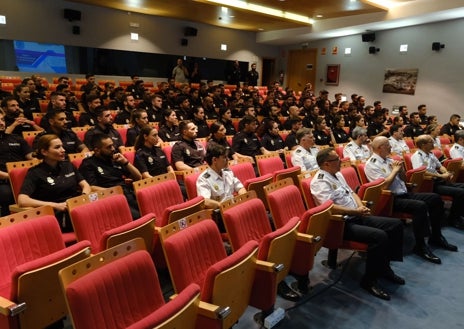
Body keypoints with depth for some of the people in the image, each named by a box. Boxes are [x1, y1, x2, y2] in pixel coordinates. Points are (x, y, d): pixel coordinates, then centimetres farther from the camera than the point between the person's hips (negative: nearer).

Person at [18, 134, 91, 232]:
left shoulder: (68, 165, 20)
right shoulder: (35, 173, 3)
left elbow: (85, 185, 17)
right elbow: (22, 201, -10)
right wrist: (56, 205, -18)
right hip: (58, 215, -5)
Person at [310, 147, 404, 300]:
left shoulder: (338, 174, 14)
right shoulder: (320, 182, -16)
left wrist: (361, 206, -1)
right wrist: (356, 211, -20)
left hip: (357, 217, 10)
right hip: (341, 223, -10)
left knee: (396, 224, 3)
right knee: (379, 236, -27)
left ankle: (384, 267, 14)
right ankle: (369, 280, -9)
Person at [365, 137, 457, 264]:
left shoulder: (389, 160, 14)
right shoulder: (371, 164, -11)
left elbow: (403, 178, 21)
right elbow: (384, 185, -21)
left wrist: (401, 168, 1)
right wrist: (395, 170, -10)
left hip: (405, 194, 9)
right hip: (391, 199, -9)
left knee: (435, 198, -3)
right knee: (420, 206, -30)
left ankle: (436, 237, 10)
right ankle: (420, 246, -16)